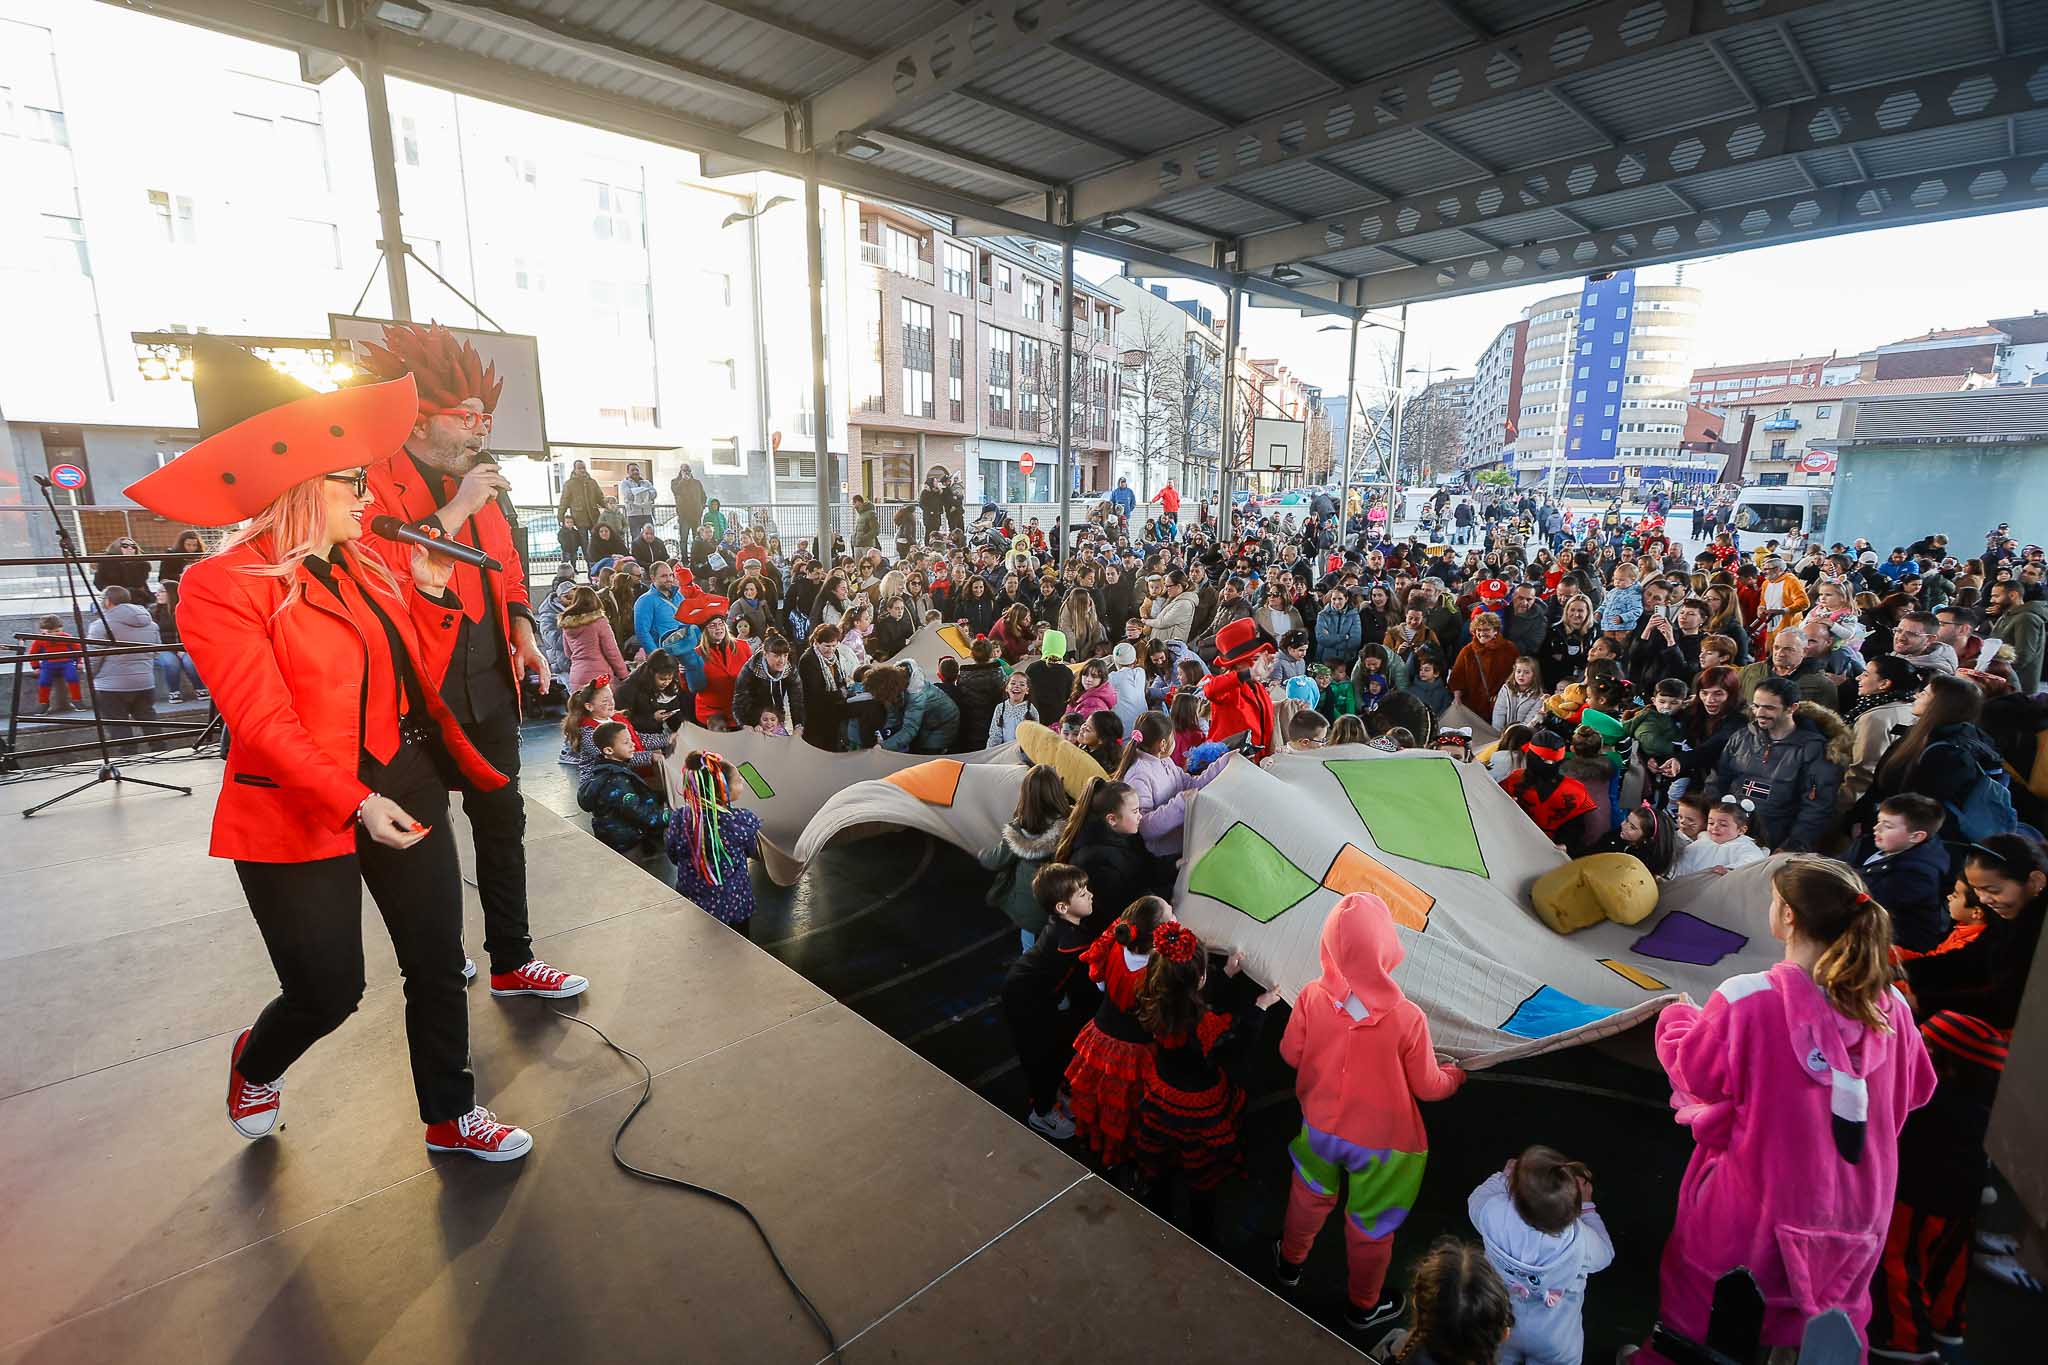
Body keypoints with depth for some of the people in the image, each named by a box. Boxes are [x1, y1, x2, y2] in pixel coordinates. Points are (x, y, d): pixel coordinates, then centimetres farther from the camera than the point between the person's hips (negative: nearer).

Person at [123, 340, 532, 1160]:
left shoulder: (366, 567, 7)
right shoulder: (221, 586, -12)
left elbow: (418, 680, 6)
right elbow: (265, 725, -19)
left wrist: (431, 594, -6)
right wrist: (355, 802, -29)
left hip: (407, 791, 6)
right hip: (297, 816, -6)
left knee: (438, 968, 11)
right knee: (329, 992, 6)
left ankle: (450, 1117, 30)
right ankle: (255, 1066, 43)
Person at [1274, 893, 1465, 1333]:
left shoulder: (1311, 997, -26)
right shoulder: (1406, 1018, -33)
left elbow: (1290, 1054, -8)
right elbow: (1428, 1087, -16)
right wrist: (1455, 1075, 7)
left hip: (1319, 1128, 3)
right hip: (1381, 1142, -2)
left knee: (1310, 1196, 32)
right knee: (1370, 1223, 25)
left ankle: (1289, 1263, 57)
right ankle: (1363, 1306, 51)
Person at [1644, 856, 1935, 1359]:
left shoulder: (1746, 1000, -27)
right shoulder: (1888, 1004, -12)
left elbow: (1695, 1073, -12)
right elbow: (1916, 1089, 6)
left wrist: (1677, 1018, 7)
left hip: (1757, 1207, -4)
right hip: (1856, 1210, 5)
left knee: (1700, 1324, 19)